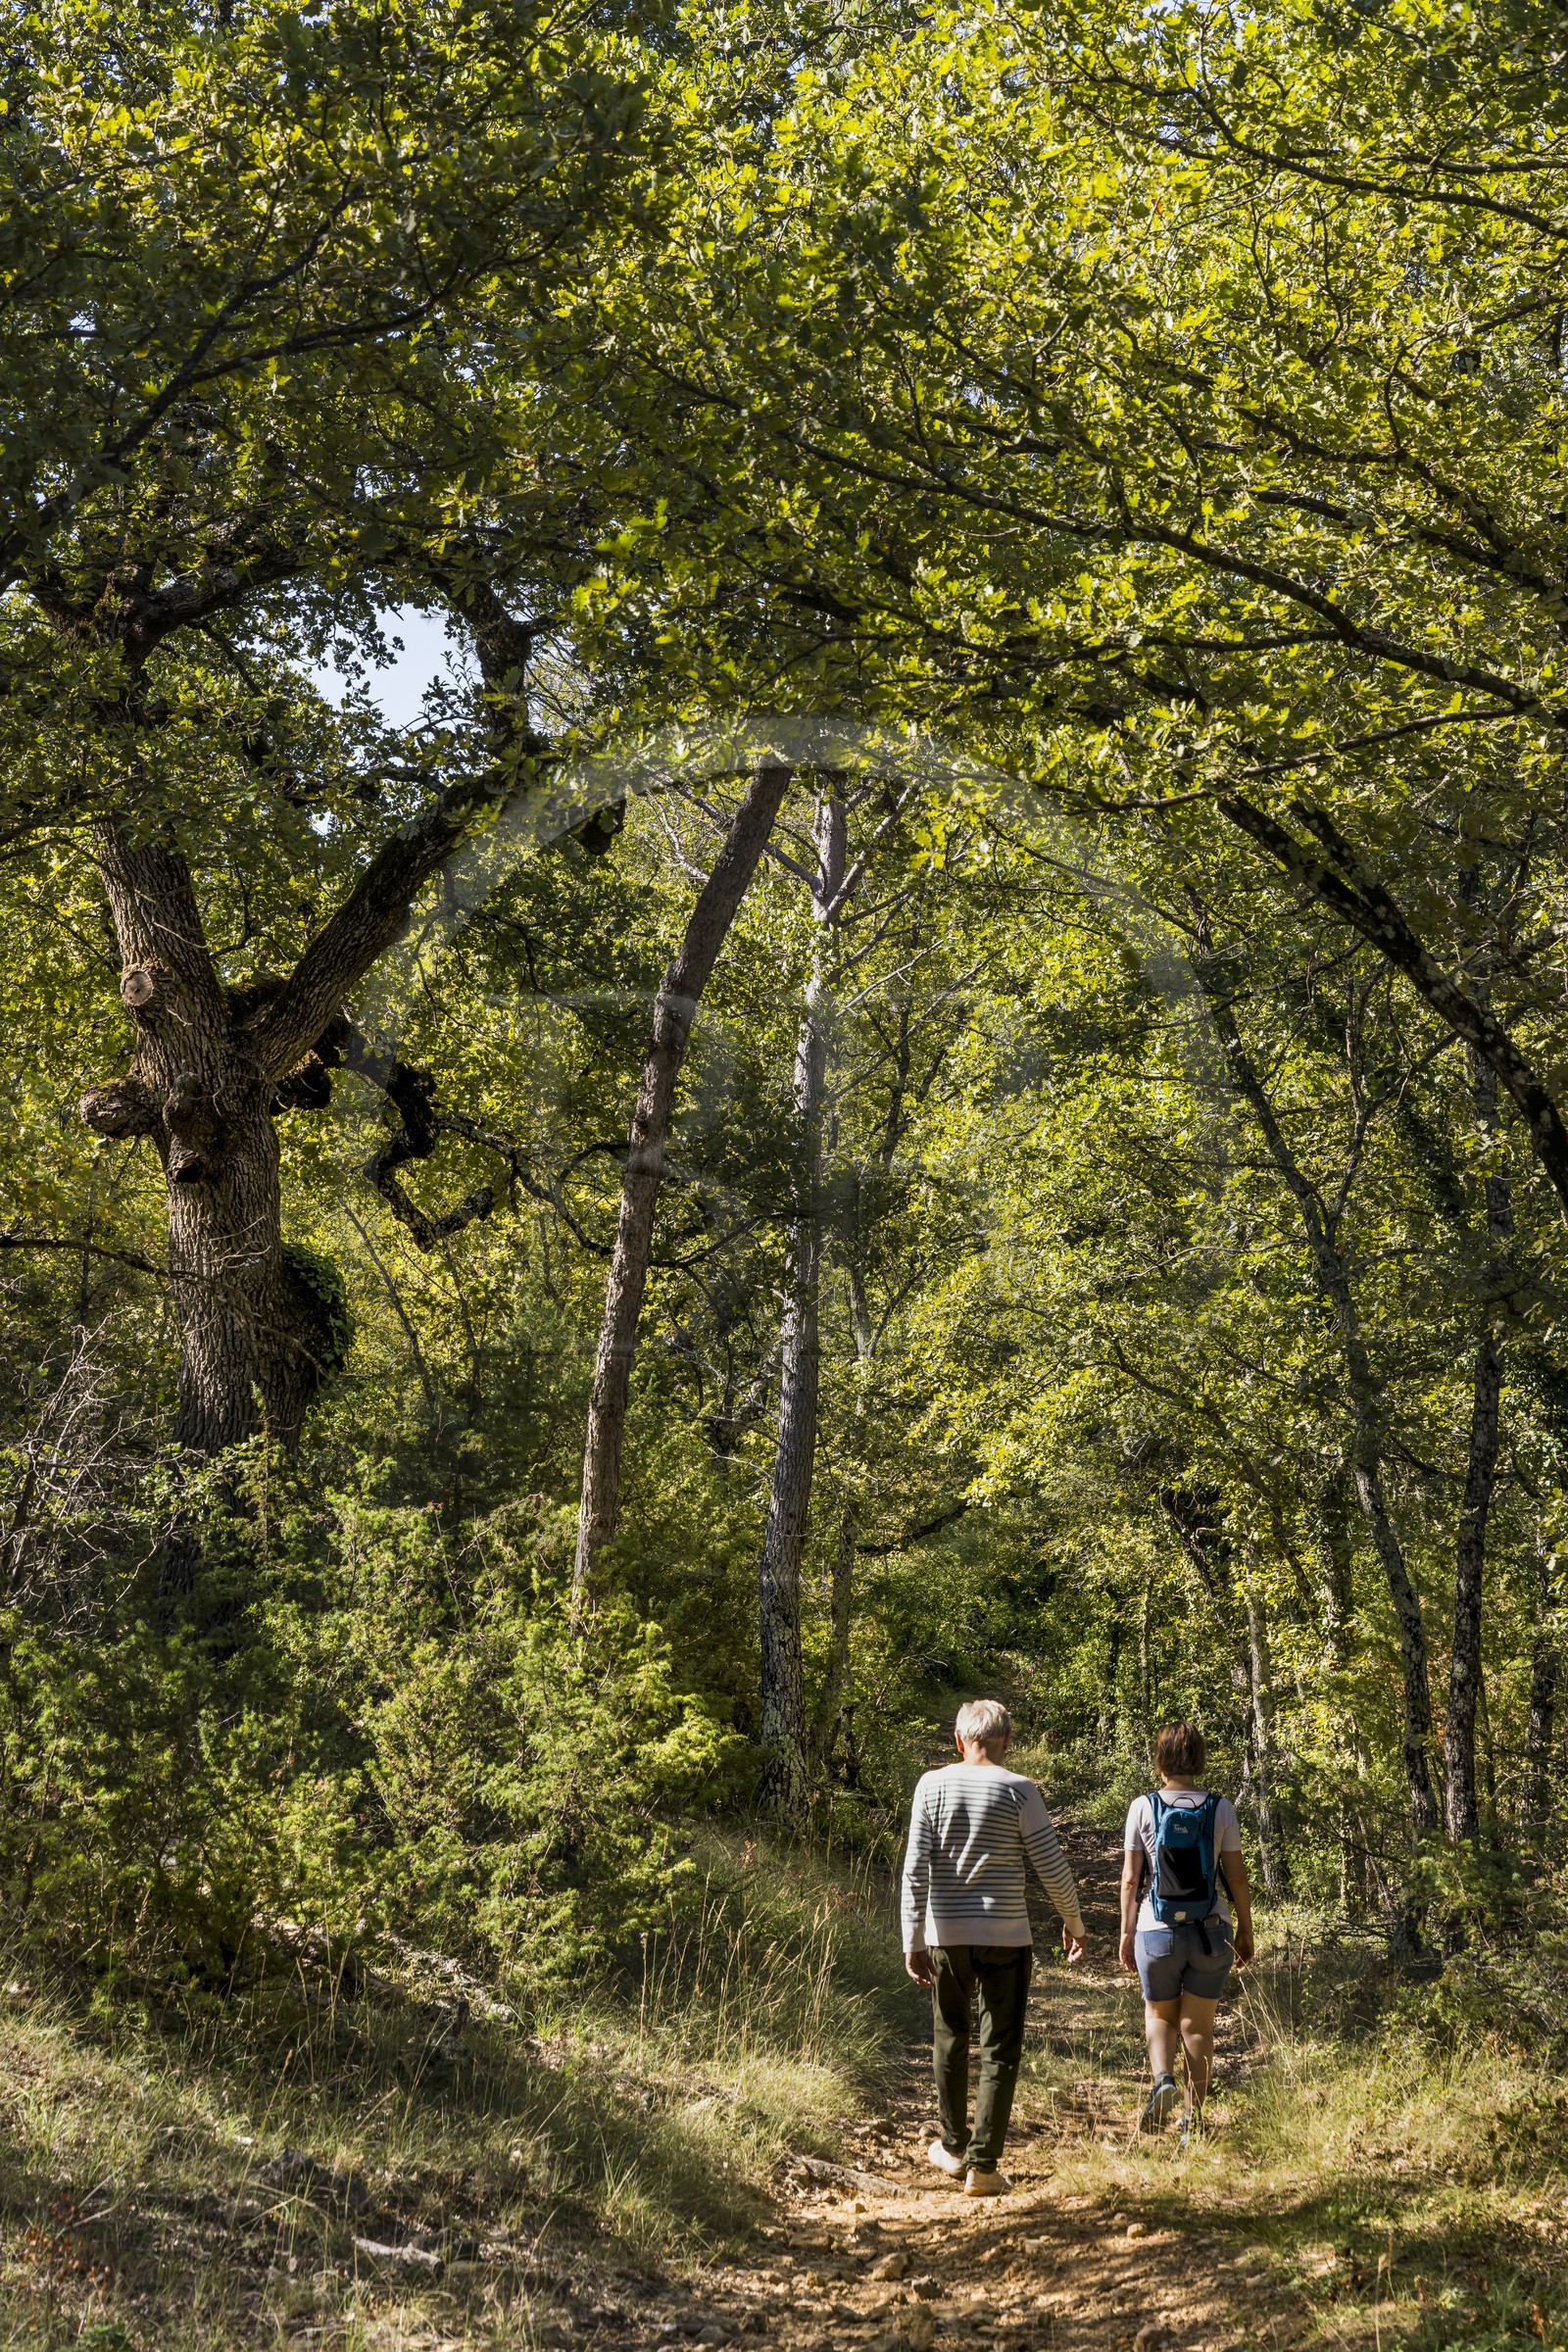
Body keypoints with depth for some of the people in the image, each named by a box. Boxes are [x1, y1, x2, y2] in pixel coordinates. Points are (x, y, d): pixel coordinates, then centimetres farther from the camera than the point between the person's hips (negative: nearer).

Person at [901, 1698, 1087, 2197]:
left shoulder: (932, 1786, -1)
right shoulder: (1018, 1790, -6)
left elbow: (916, 1868, -3)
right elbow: (1052, 1866, -5)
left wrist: (913, 1940, 1)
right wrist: (1073, 1922, 11)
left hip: (945, 1934, 2)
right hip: (1006, 1936, -2)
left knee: (950, 2040, 20)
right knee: (1000, 2051, 5)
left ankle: (954, 2148, 31)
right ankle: (983, 2165, 2)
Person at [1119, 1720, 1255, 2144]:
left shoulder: (1142, 1807, -6)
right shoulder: (1220, 1808, -3)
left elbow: (1131, 1878, -4)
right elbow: (1236, 1876, -1)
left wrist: (1127, 1932, 5)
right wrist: (1246, 1929, 11)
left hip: (1158, 1931, -1)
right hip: (1211, 1931, 1)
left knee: (1159, 2016, 18)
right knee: (1197, 2024, 13)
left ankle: (1163, 2078, -8)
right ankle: (1193, 2118, 12)